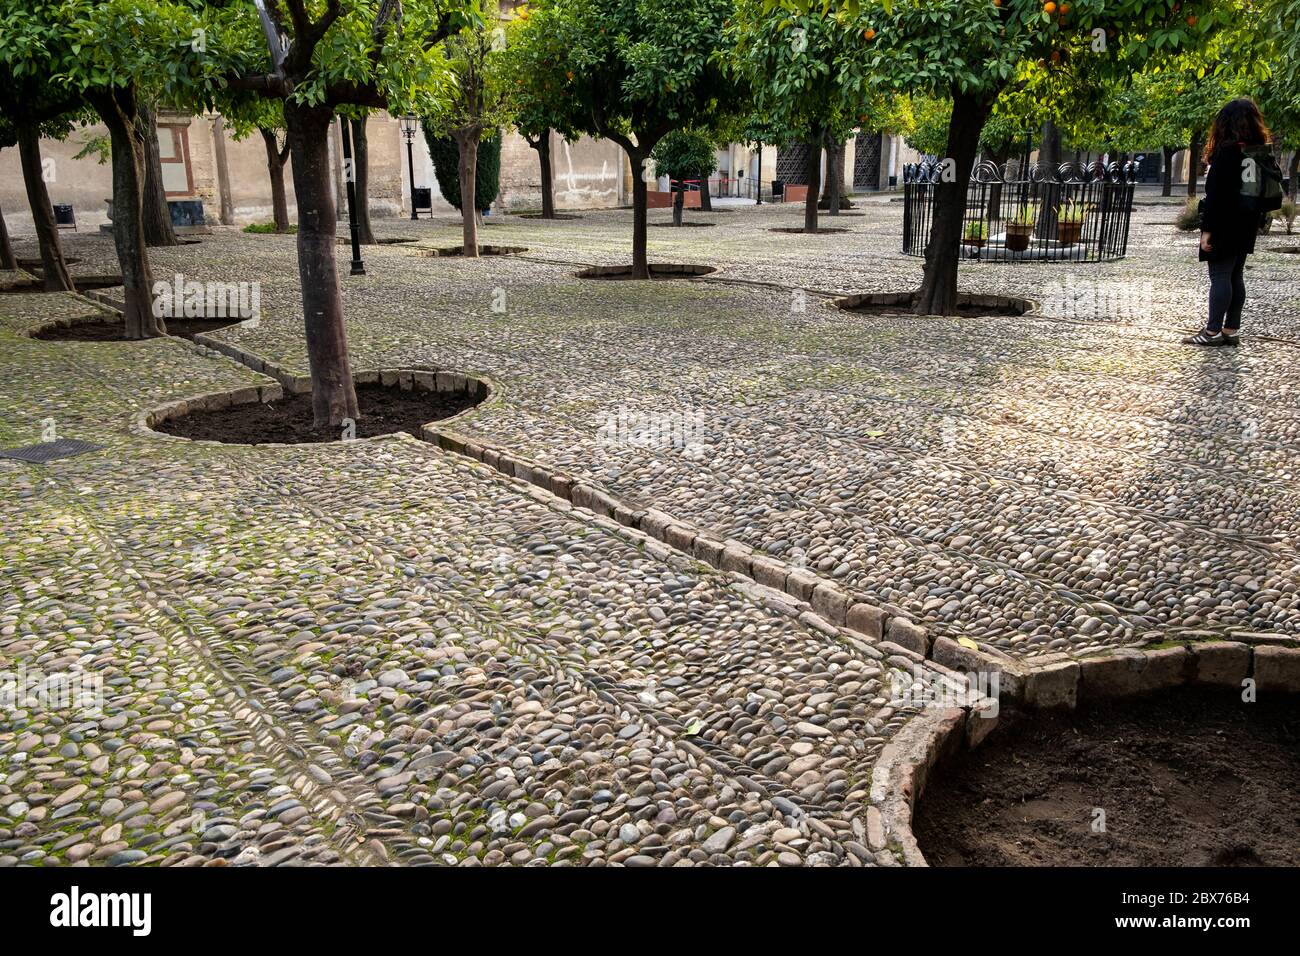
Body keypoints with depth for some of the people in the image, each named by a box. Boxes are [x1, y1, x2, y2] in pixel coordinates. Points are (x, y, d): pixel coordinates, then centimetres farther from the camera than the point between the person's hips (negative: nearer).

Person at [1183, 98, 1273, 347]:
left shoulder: (1227, 151, -14)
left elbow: (1215, 193, -17)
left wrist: (1207, 229, -17)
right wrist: (1258, 221, 20)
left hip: (1225, 225, -8)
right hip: (1247, 225, 8)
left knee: (1220, 276, -6)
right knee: (1236, 276, 11)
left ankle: (1213, 331, -5)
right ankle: (1231, 330, 14)